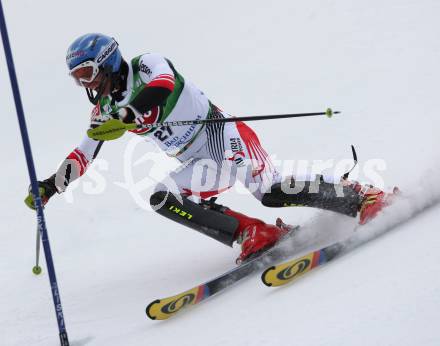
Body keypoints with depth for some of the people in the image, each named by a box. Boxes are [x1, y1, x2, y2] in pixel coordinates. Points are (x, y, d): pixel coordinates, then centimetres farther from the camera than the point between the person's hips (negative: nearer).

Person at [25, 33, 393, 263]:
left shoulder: (146, 65, -10)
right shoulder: (105, 107, 12)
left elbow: (162, 86, -33)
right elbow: (83, 156, 20)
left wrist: (127, 116, -45)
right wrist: (50, 186, 13)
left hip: (226, 137, -8)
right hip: (199, 162, 8)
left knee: (270, 192, -24)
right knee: (162, 198, -13)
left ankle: (360, 195, -11)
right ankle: (252, 233, -14)